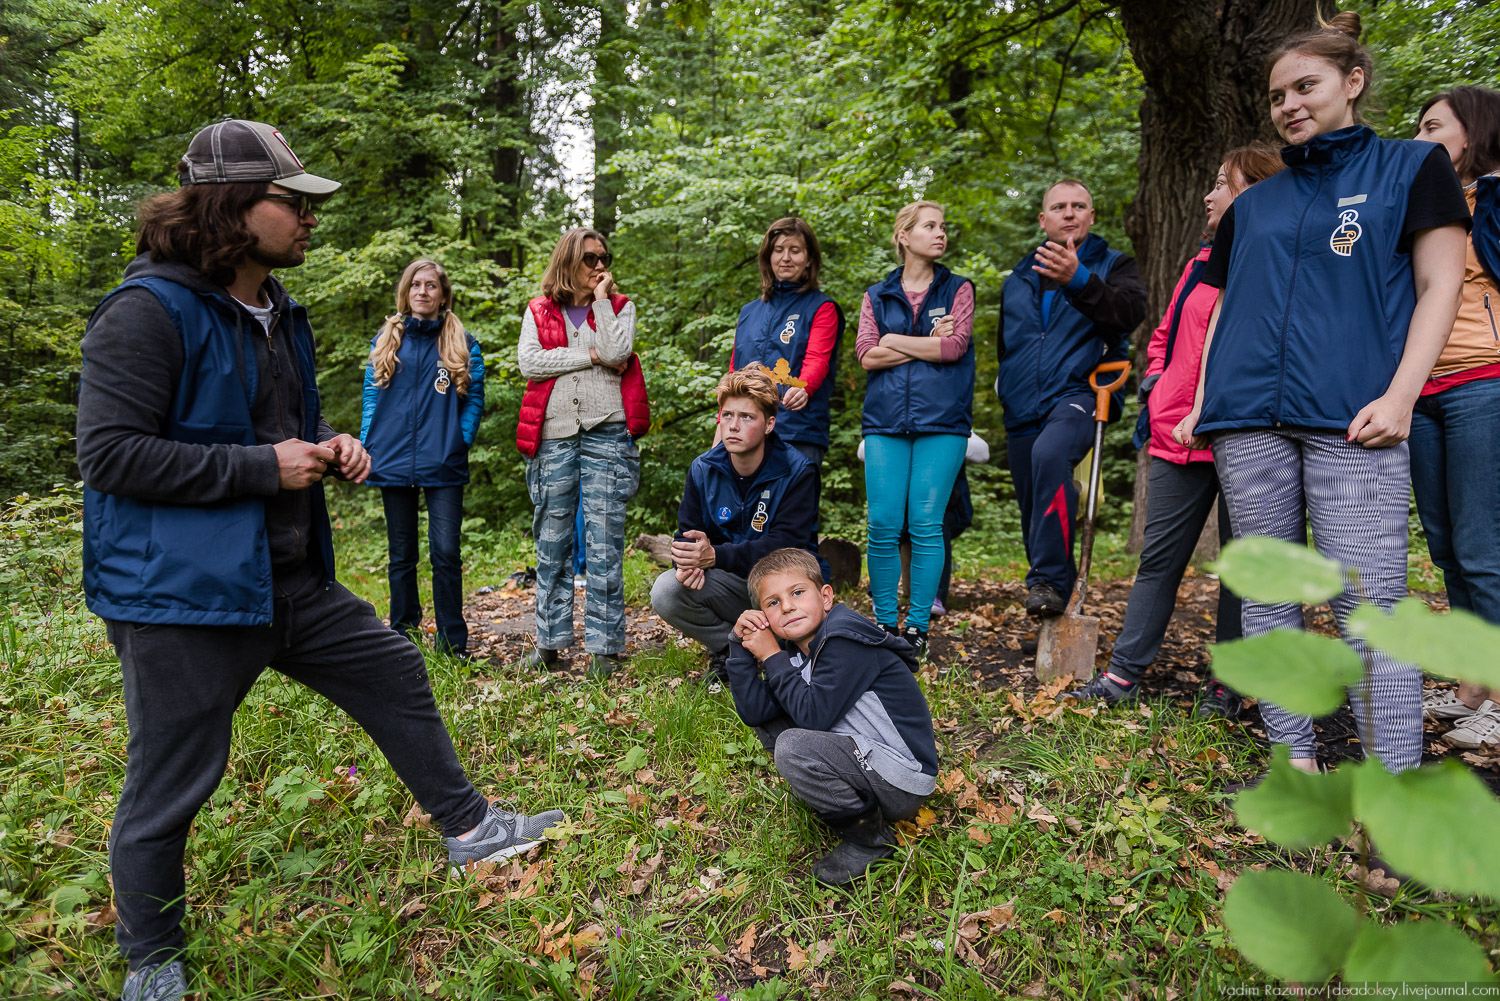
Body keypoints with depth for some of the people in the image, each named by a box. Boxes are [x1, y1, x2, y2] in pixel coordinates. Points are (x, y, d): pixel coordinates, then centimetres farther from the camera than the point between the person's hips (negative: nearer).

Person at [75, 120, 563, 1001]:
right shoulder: (149, 312, -17)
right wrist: (263, 466, -20)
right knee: (168, 788, 7)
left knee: (397, 674, 14)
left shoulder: (278, 312, 12)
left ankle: (467, 826, 32)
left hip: (294, 581, 9)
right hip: (182, 596, -8)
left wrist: (329, 444, 3)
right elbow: (110, 453, -21)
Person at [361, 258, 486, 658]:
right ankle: (402, 636, 23)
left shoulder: (463, 345, 7)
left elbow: (474, 400, 4)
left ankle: (453, 642, 5)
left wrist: (459, 444, -7)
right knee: (402, 556, 11)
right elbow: (372, 398, 12)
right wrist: (367, 446, 2)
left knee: (445, 553, -8)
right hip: (394, 464, 2)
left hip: (443, 466, -2)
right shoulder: (385, 340, 12)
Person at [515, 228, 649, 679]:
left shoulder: (619, 306, 13)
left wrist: (600, 298, 0)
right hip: (554, 436, 2)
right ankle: (549, 641, 15)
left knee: (604, 543, -4)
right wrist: (590, 356, -5)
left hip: (606, 434, -1)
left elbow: (616, 353, -7)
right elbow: (529, 362, -2)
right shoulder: (538, 311, 15)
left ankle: (604, 646, 3)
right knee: (552, 543, 5)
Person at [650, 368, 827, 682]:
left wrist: (715, 555, -34)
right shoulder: (703, 470, -1)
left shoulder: (797, 472, -14)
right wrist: (687, 561, -23)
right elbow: (688, 532, 4)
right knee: (665, 592, -23)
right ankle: (731, 650, 1)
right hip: (730, 583, 3)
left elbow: (787, 545, -23)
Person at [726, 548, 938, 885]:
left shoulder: (846, 640, -20)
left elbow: (813, 714, -25)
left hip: (902, 782, -9)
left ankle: (869, 835, -5)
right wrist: (743, 645, -9)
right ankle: (846, 802, 10)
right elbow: (753, 711, -2)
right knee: (767, 721, 6)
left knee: (793, 748, -27)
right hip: (861, 750, 9)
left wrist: (772, 657, -16)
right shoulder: (796, 649, 5)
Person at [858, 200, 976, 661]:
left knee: (926, 524, -5)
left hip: (941, 420, -1)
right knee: (883, 525, -4)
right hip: (885, 420, 1)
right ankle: (885, 624, 8)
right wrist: (928, 343, -4)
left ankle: (917, 627, 5)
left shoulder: (958, 289, 13)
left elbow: (955, 346, -4)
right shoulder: (876, 295, 16)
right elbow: (867, 355, 1)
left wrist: (895, 340, 0)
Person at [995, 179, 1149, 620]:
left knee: (1050, 452, -37)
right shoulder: (1019, 278, 21)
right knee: (1032, 516, 6)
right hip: (1023, 410, 5)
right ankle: (1052, 616, 21)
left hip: (1079, 393, -5)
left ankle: (1049, 581, -33)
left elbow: (1131, 311, -16)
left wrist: (1079, 280, -32)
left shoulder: (1113, 265, 7)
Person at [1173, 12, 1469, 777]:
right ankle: (1297, 762, 14)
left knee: (1369, 608, -8)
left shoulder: (1411, 167, 12)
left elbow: (1439, 286, 4)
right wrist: (1202, 404, 10)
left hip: (1351, 421, -4)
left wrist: (1400, 395, -10)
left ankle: (1396, 790, 0)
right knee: (1267, 597, 4)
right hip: (1247, 422, 4)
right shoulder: (1253, 204, 21)